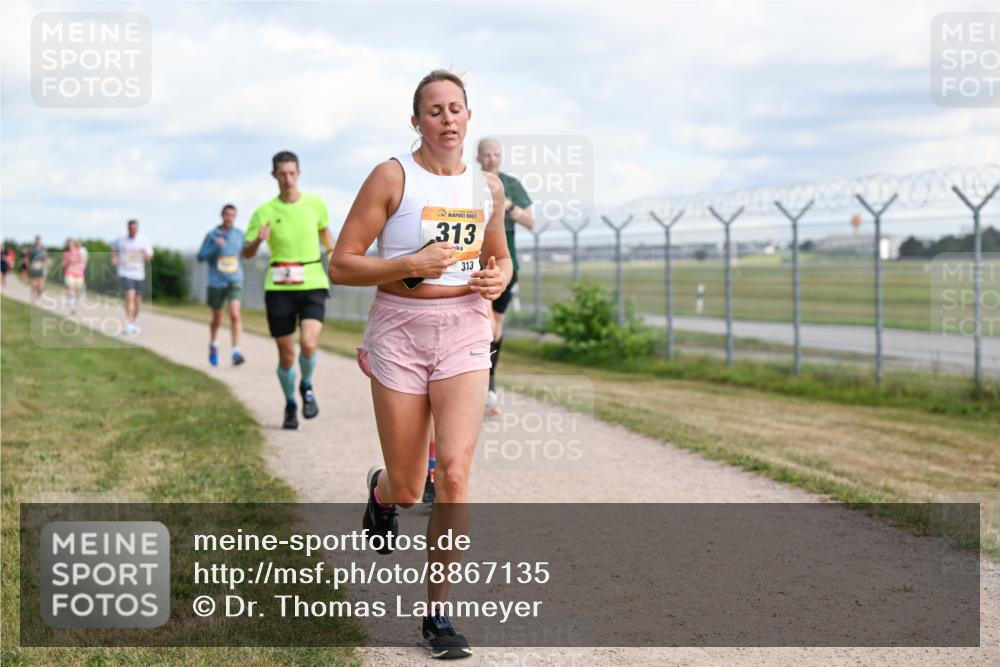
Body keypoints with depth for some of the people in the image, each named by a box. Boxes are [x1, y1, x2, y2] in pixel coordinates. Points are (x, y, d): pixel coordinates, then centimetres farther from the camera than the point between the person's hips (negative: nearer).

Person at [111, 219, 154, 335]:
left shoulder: (144, 241, -1)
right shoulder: (121, 240, 0)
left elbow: (149, 258, -1)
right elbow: (114, 248, 22)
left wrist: (145, 254, -23)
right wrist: (114, 258, 4)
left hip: (139, 274, 2)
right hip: (125, 273, -2)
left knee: (137, 300, 11)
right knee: (130, 296, -20)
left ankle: (135, 320, 36)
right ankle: (129, 324, -23)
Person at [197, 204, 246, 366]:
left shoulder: (240, 234, 3)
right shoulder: (211, 235, -3)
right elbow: (200, 257, -3)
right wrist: (215, 247, -18)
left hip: (235, 281, 0)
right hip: (216, 283, 0)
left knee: (235, 314, -20)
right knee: (217, 319, 13)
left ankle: (236, 353, -21)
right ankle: (213, 346, 41)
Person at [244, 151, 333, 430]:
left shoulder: (316, 204, 2)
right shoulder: (264, 212, -3)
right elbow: (246, 254, -2)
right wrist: (259, 240, -21)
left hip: (313, 285, 0)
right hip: (279, 288, 0)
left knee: (308, 344, -20)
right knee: (286, 355, 2)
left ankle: (307, 387, 12)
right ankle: (290, 405, 28)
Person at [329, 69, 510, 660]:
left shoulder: (488, 187, 8)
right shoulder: (392, 177, -5)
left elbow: (501, 258, 24)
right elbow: (341, 265, -6)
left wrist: (498, 278, 1)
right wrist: (410, 265, -19)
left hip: (465, 332, 2)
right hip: (400, 330, -2)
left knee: (454, 474, -13)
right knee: (408, 490, 5)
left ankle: (439, 614, 1)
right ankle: (381, 493, 45)